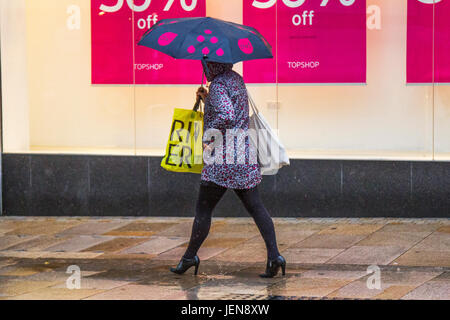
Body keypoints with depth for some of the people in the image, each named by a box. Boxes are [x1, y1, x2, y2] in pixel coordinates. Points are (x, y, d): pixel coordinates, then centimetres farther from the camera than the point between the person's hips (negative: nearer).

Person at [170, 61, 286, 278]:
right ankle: (274, 255, -7)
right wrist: (206, 98, 19)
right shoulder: (237, 79, 15)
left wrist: (208, 136, -15)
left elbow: (226, 115, -28)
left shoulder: (218, 85, -13)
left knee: (203, 208, 4)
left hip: (222, 158, -8)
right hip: (244, 155, 8)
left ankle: (190, 256, 13)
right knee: (255, 207, 3)